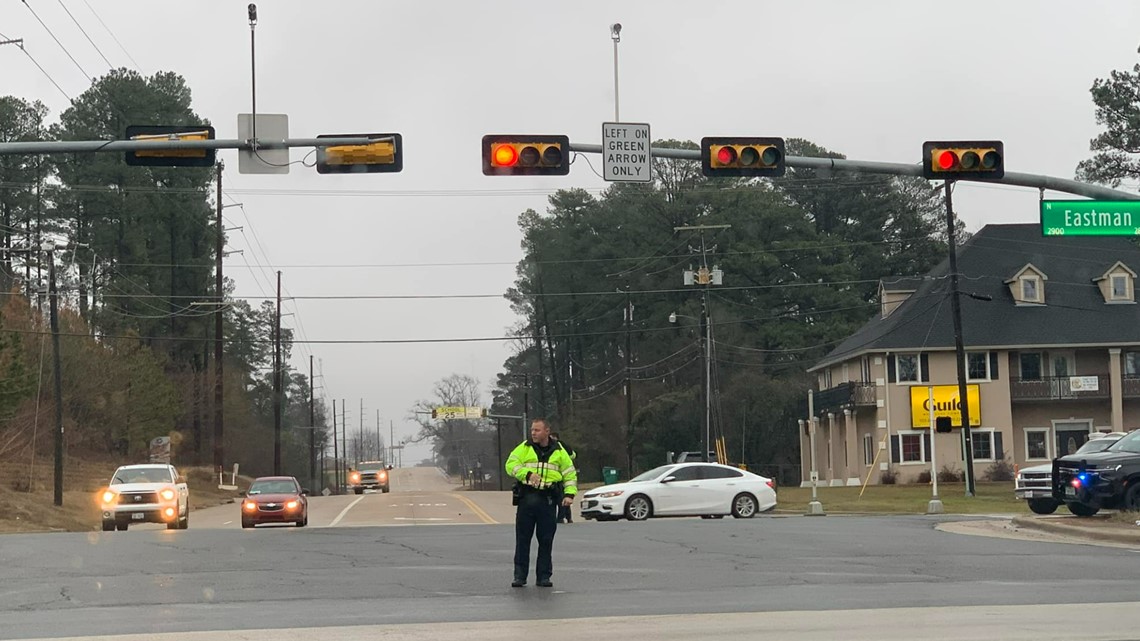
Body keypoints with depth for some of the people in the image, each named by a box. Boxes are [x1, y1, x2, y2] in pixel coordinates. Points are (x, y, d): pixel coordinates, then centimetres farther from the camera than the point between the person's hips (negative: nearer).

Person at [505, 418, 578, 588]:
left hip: (548, 500, 1)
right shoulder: (524, 448, 7)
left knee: (546, 540, 2)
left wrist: (569, 494, 0)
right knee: (522, 539, 1)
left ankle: (544, 576, 10)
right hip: (527, 497, 0)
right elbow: (510, 464, -5)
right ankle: (519, 576, 7)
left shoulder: (559, 451, 10)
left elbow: (570, 474, 13)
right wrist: (528, 473, -20)